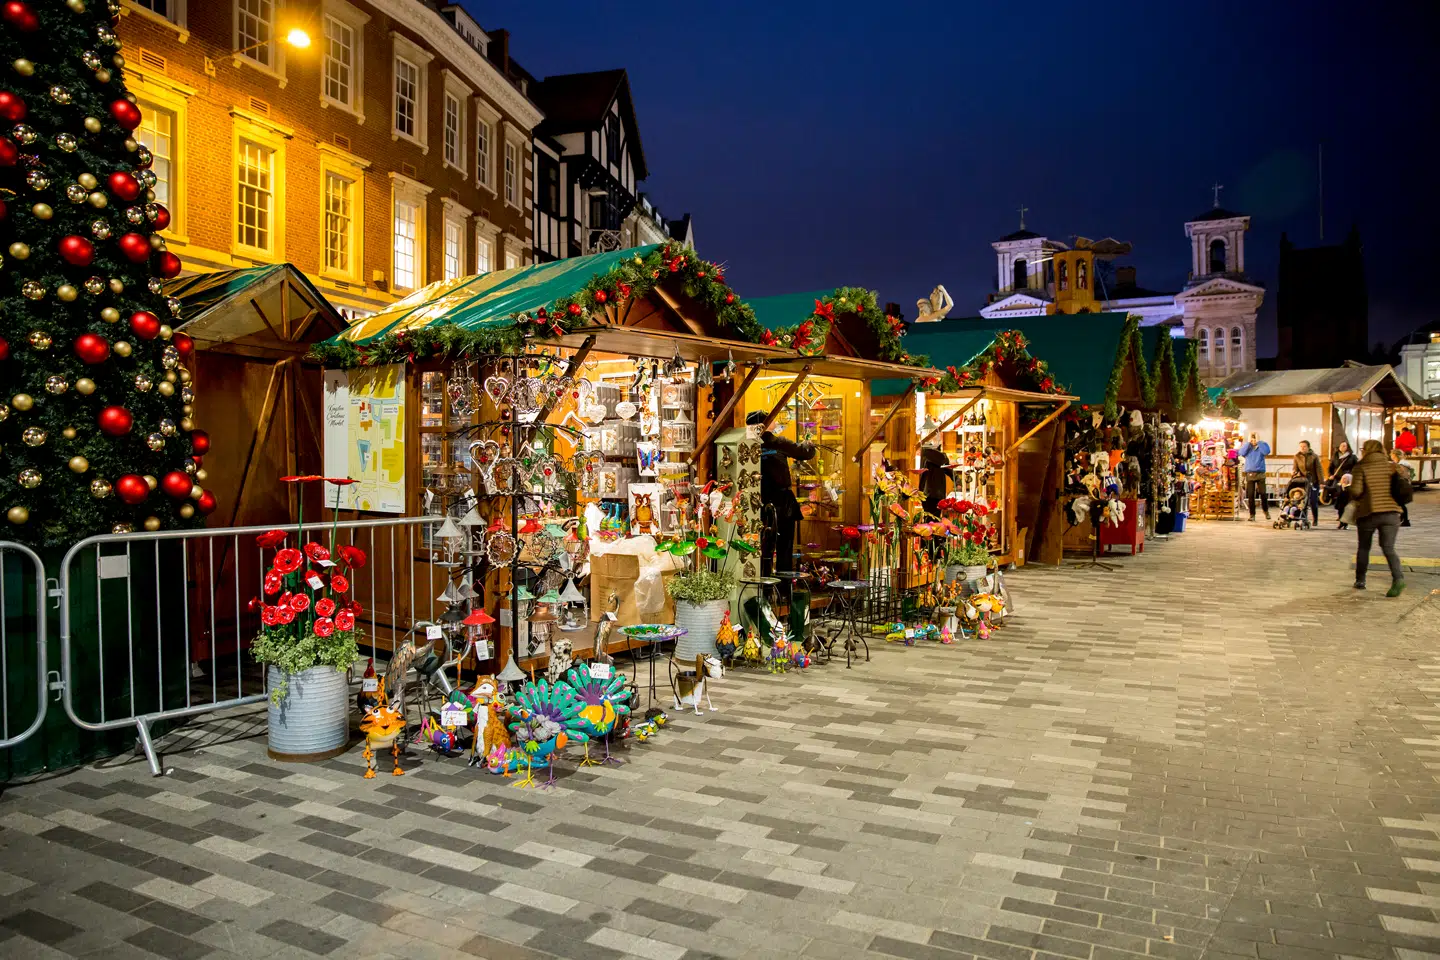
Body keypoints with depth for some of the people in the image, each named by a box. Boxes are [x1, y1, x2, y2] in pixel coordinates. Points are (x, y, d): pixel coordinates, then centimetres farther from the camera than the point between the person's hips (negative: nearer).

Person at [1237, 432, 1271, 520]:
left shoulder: (1263, 445, 2)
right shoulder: (1247, 445, 7)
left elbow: (1267, 452, -18)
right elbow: (1241, 453, -10)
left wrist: (1258, 442, -13)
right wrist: (1248, 442, -10)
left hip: (1260, 473, -1)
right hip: (1249, 473, 1)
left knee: (1263, 493, -1)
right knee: (1250, 495, 1)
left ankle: (1266, 511, 21)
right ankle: (1252, 514, 8)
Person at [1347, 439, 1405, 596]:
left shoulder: (1360, 467, -4)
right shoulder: (1392, 467, 7)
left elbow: (1356, 490, -15)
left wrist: (1353, 498, 6)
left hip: (1368, 513, -2)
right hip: (1391, 512, 2)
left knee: (1363, 547, 15)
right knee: (1388, 548, 0)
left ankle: (1360, 580, 21)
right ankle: (1398, 577, -22)